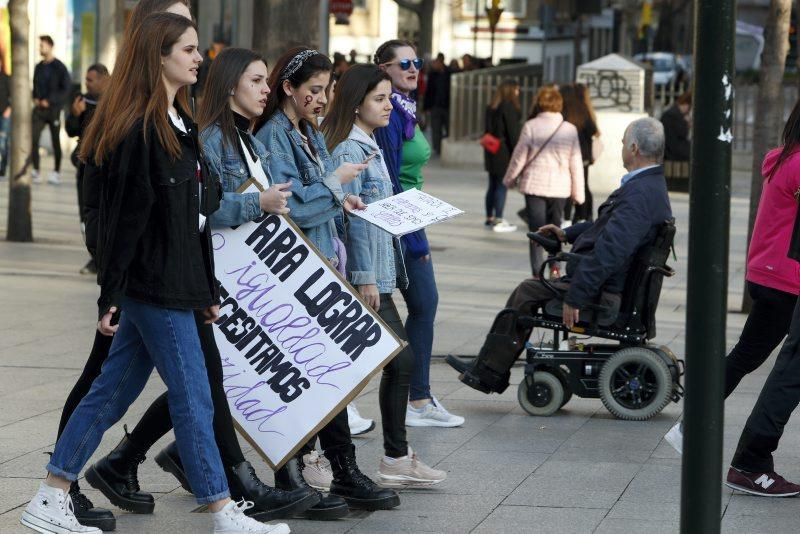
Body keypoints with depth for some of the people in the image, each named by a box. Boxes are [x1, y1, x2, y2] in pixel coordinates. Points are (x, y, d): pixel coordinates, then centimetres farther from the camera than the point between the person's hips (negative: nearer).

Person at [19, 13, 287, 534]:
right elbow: (122, 215, -17)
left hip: (175, 281, 9)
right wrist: (111, 295, -18)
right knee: (193, 399, -2)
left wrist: (208, 288, 19)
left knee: (113, 392, 11)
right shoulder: (138, 128, -15)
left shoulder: (178, 123, 14)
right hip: (153, 284, -9)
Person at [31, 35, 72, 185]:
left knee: (56, 141, 4)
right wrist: (35, 98, 3)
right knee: (33, 137, -10)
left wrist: (50, 101, -14)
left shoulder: (59, 67, -6)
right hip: (39, 108, 5)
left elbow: (66, 88, -9)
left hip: (53, 109, -5)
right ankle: (35, 170, -10)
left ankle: (56, 172, 12)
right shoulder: (38, 67, 12)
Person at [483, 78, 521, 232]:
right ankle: (498, 221, -6)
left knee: (493, 185, 15)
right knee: (502, 185, -5)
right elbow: (512, 132, -15)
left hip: (491, 151, 8)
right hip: (504, 152, -8)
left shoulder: (491, 107, 11)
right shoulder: (509, 107, -14)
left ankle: (490, 218, 21)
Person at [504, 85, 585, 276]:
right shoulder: (570, 130, -2)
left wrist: (509, 179, 16)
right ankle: (554, 266, 11)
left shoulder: (531, 126, -7)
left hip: (534, 184, -2)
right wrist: (578, 193, 10)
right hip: (559, 187, 2)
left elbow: (519, 157, 0)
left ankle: (537, 273, -5)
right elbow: (576, 164, 2)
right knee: (554, 228, 19)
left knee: (536, 231, 1)